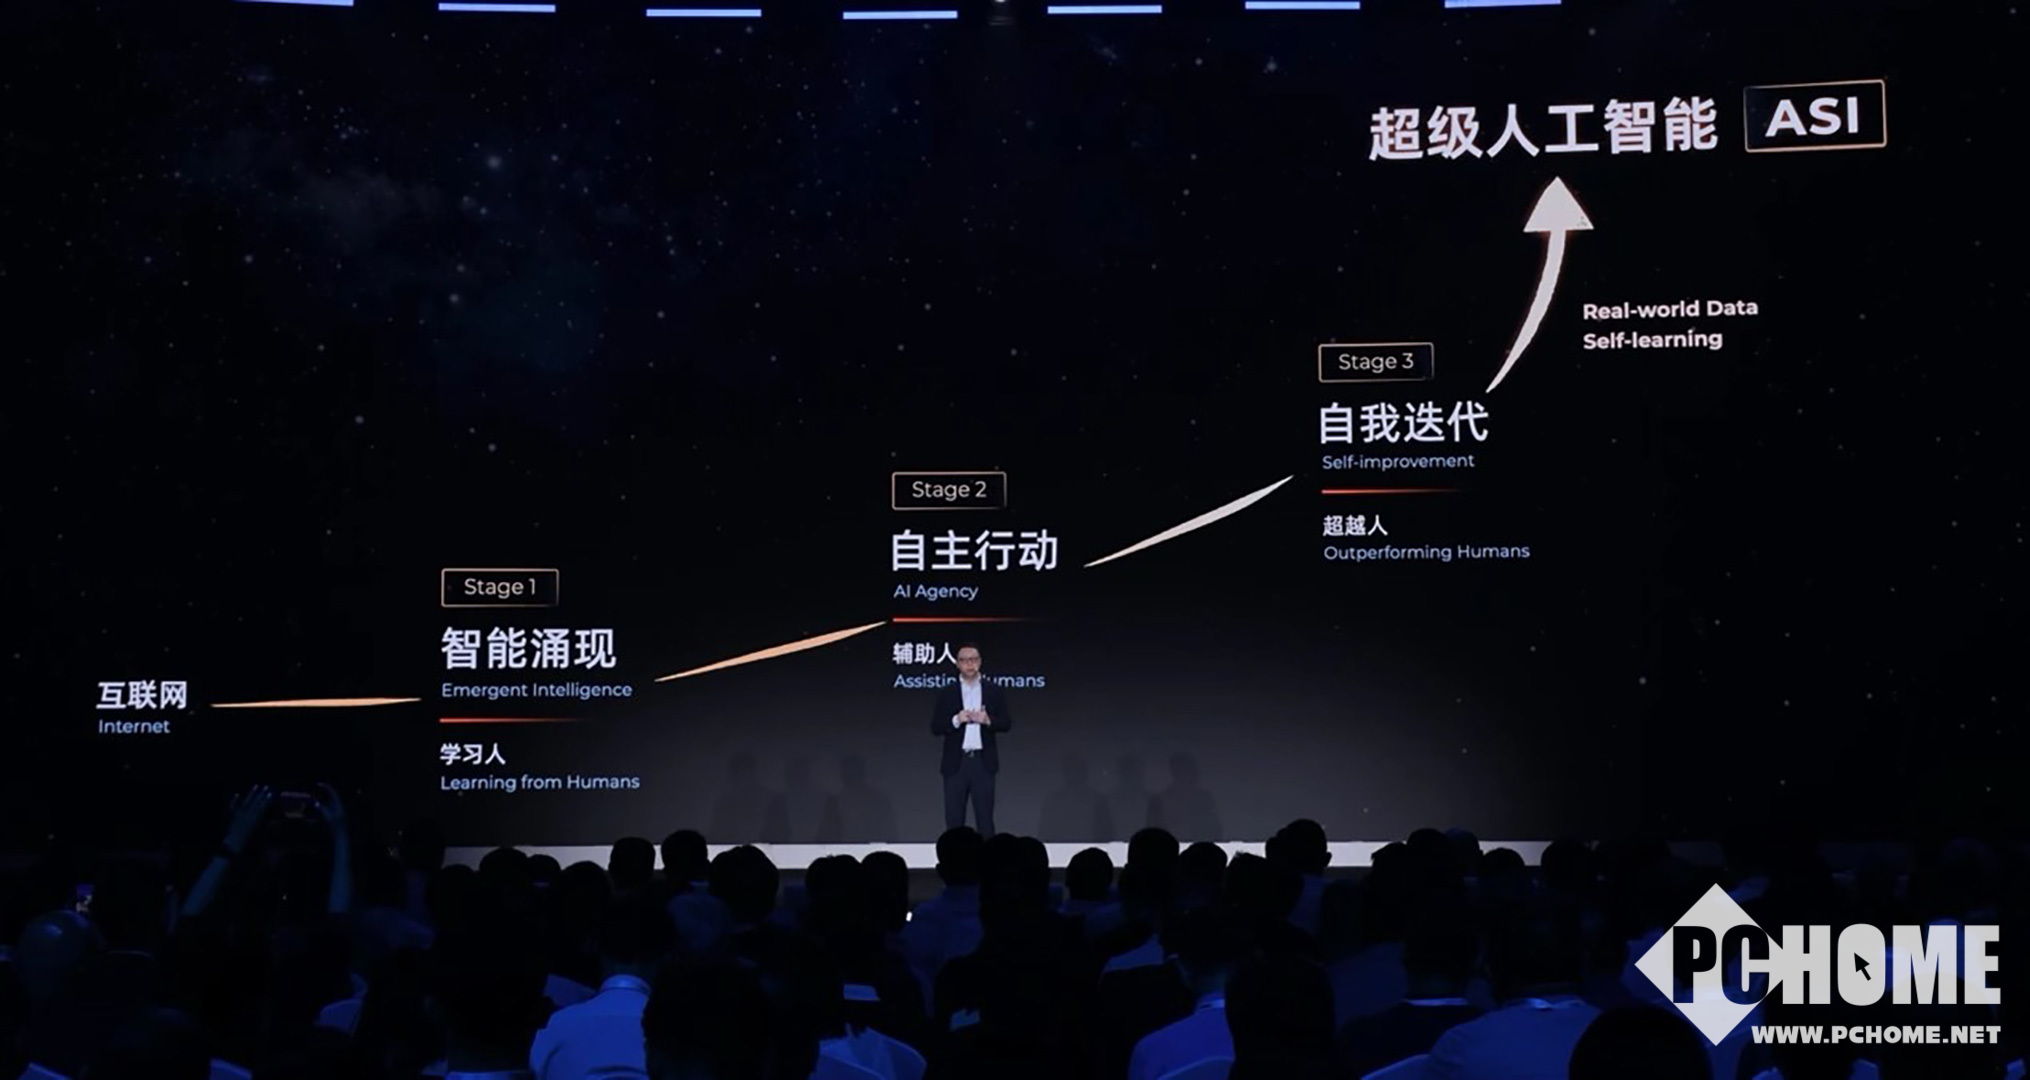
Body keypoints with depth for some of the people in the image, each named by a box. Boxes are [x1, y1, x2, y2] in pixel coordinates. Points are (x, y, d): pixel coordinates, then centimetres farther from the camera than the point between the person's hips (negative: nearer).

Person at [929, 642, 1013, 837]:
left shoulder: (994, 691, 6)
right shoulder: (946, 693, 5)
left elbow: (1007, 723, 3)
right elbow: (935, 727, 0)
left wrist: (988, 721, -16)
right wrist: (956, 720, -17)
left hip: (983, 762, 0)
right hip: (956, 762, 0)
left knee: (985, 818, 1)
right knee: (954, 819, 2)